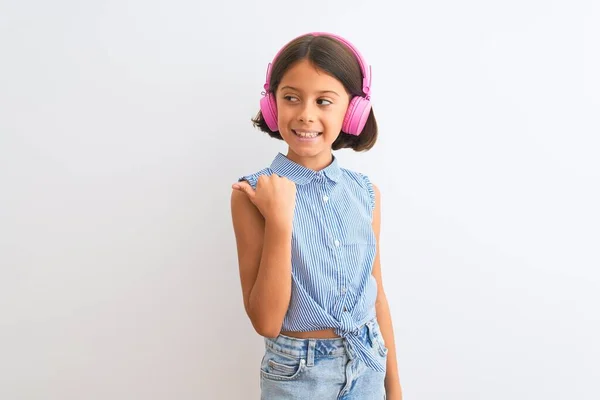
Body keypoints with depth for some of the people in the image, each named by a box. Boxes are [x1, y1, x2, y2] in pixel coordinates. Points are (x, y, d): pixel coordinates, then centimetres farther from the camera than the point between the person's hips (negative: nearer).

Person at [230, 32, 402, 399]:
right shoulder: (253, 194, -16)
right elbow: (266, 321, -17)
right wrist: (279, 220, -26)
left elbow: (376, 292, 4)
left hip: (368, 367, 4)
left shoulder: (366, 192, -4)